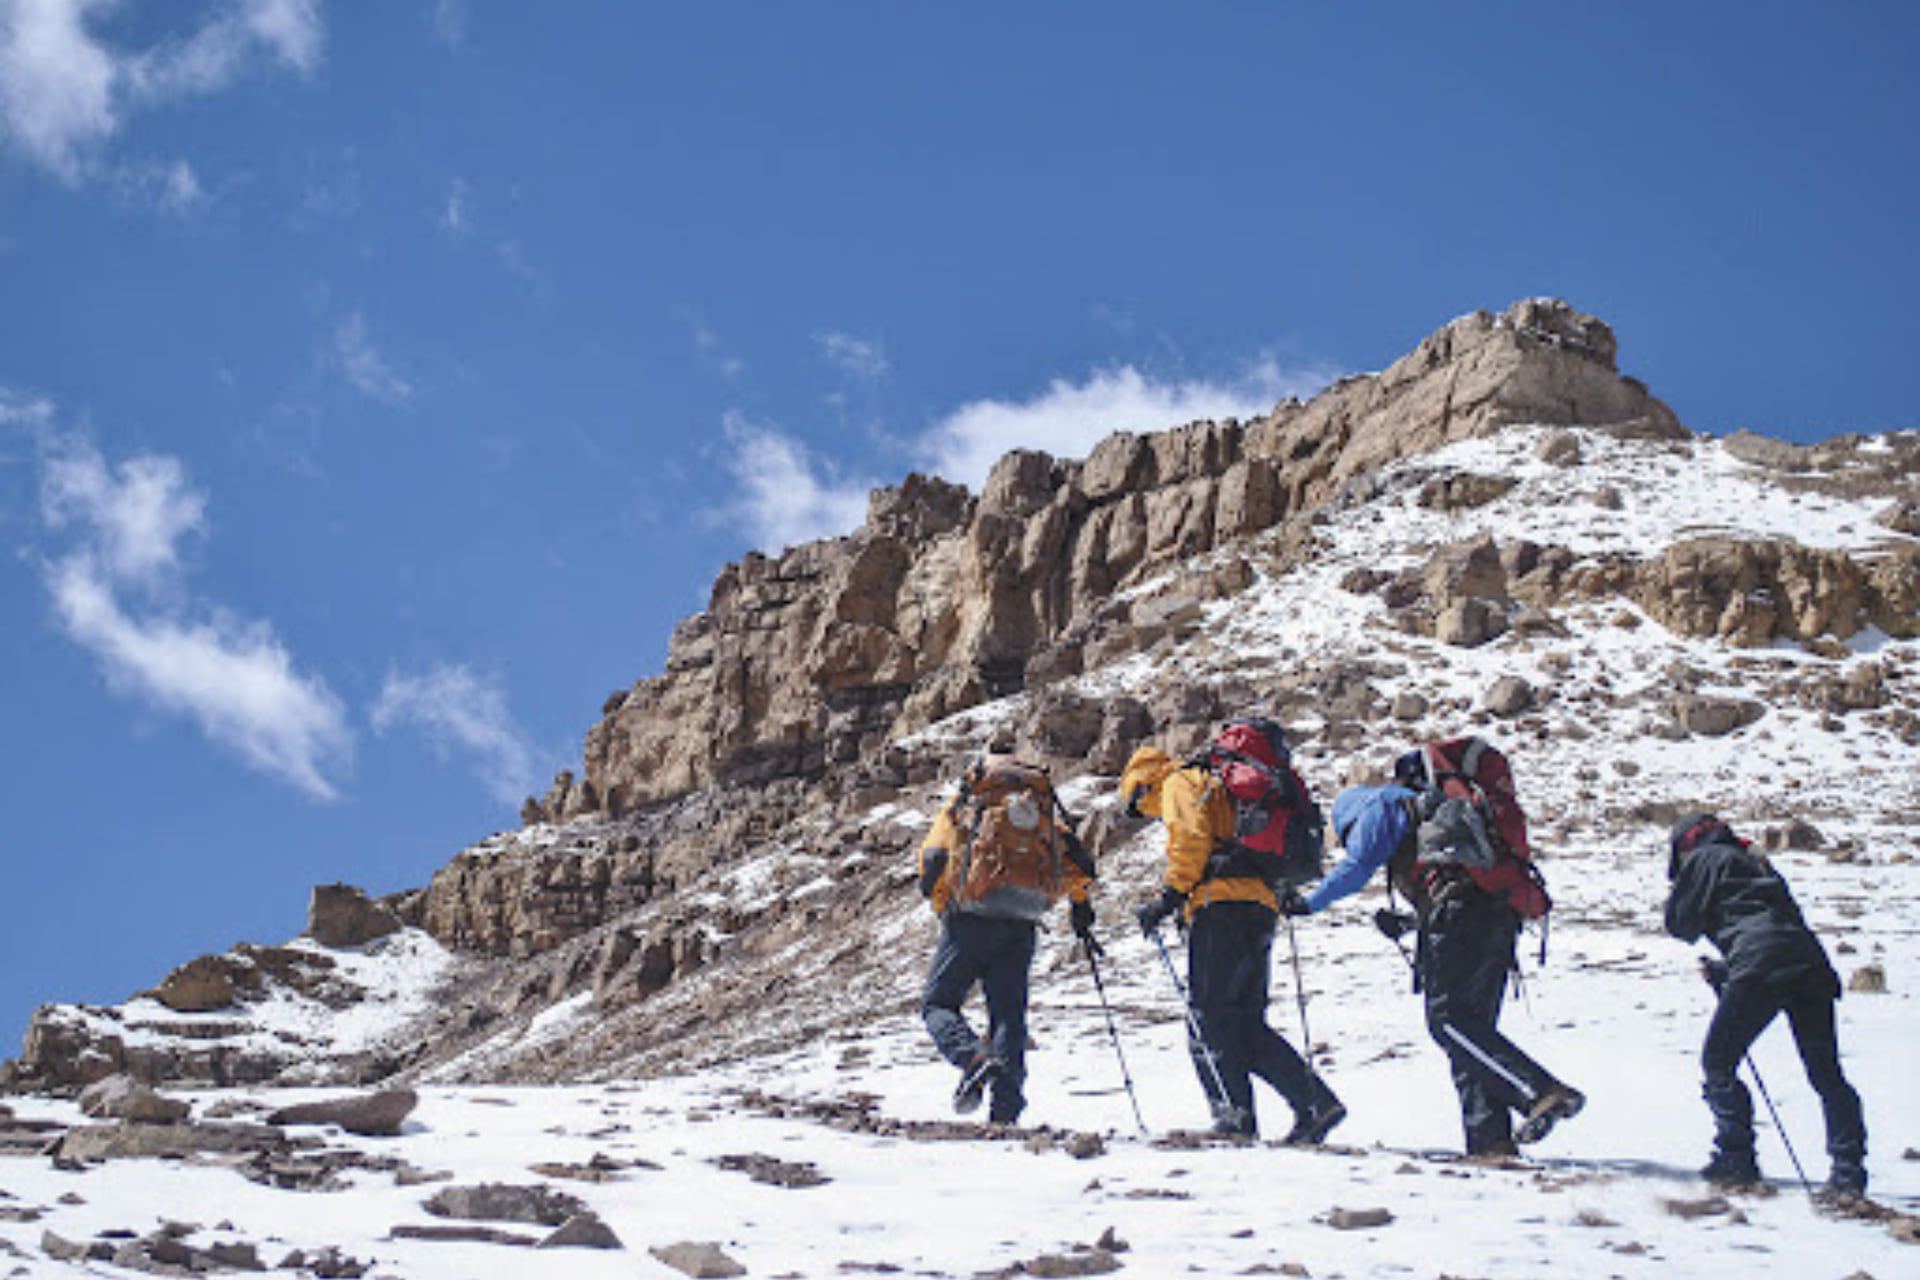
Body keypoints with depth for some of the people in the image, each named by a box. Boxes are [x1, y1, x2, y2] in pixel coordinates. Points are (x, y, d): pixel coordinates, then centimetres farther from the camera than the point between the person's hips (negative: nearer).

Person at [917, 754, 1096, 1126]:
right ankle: (1005, 1113, -7)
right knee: (1009, 1012, 8)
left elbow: (934, 859, 4)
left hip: (973, 913, -2)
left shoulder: (963, 803, 17)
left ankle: (974, 1057, -24)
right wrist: (1081, 911, 21)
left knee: (938, 1003, 6)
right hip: (1023, 923, 3)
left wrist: (944, 912, 15)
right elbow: (1077, 863, 12)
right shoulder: (1045, 805, 23)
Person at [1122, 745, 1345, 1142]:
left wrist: (1169, 896, -14)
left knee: (1210, 1019, -8)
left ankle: (1235, 1118, -14)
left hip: (1224, 904, -9)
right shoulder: (1217, 787, 34)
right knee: (1246, 1024, 9)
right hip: (1262, 906, 9)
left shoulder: (1179, 784, 7)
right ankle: (1317, 1102, 0)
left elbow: (1190, 838, -11)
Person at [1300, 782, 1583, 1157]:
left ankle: (1545, 1093, -25)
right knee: (1471, 1026, 7)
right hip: (1500, 914, 9)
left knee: (1448, 1020, -13)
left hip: (1461, 912, -9)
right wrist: (1405, 924, 34)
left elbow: (1356, 867, 1)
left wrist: (1309, 904, 11)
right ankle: (1491, 1140, -3)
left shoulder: (1380, 807, 12)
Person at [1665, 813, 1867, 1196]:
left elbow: (1679, 924, 11)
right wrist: (1722, 972, 33)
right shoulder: (1755, 864, 34)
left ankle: (1736, 1158, -2)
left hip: (1761, 967, -7)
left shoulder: (1705, 860, 12)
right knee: (1826, 1075, 7)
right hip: (1811, 963, 7)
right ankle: (1849, 1170, -1)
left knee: (1717, 1064, 4)